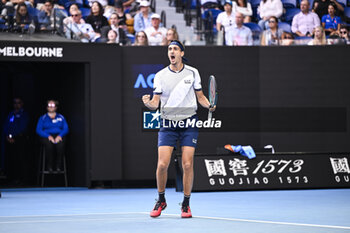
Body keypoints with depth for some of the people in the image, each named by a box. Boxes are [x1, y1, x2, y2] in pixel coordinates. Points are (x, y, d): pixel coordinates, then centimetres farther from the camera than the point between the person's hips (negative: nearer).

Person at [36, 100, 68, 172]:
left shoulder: (61, 117, 19)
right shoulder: (42, 118, 15)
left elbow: (66, 129, 9)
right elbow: (38, 130, 3)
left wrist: (60, 135, -12)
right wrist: (49, 136, -14)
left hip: (59, 136, 1)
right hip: (46, 136, -1)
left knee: (60, 144, -36)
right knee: (49, 144, -37)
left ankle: (58, 166, -30)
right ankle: (49, 166, -28)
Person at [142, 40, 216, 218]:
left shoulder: (192, 73, 5)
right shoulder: (160, 76, 3)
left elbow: (200, 96, 12)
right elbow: (156, 103, 0)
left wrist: (209, 105, -8)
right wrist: (148, 103, -22)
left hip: (189, 123, 0)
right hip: (168, 123, 0)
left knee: (187, 165, -7)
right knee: (162, 164, -9)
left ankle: (186, 204, 7)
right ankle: (161, 200, 13)